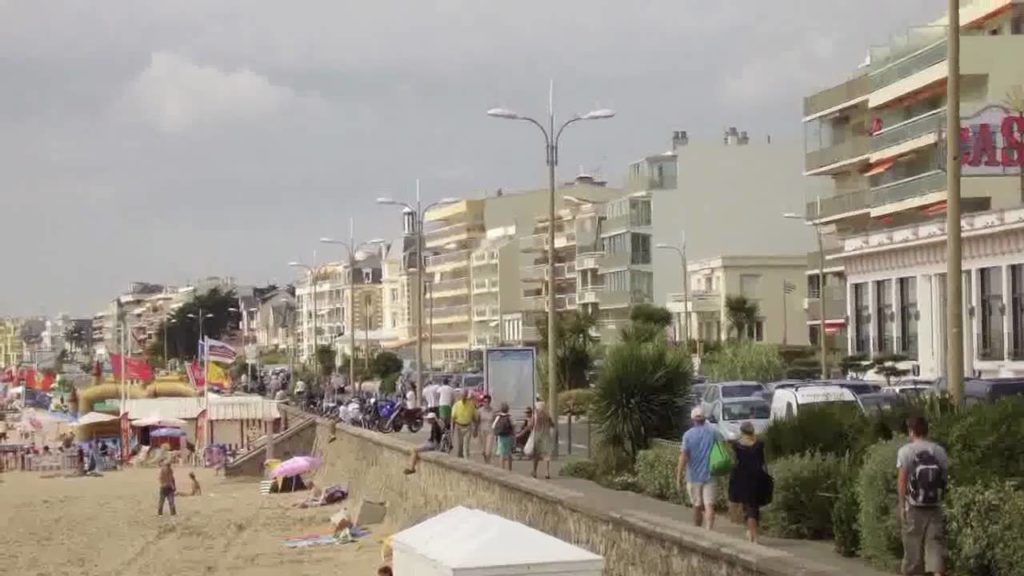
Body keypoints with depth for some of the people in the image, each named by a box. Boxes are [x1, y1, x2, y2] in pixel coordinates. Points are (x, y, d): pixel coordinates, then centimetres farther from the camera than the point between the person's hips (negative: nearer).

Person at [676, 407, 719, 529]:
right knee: (709, 506, -6)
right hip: (709, 475, 0)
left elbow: (684, 456, -12)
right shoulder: (712, 432, -1)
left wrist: (679, 475, -10)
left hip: (694, 476, 0)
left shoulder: (688, 435, -7)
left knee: (697, 506, 13)